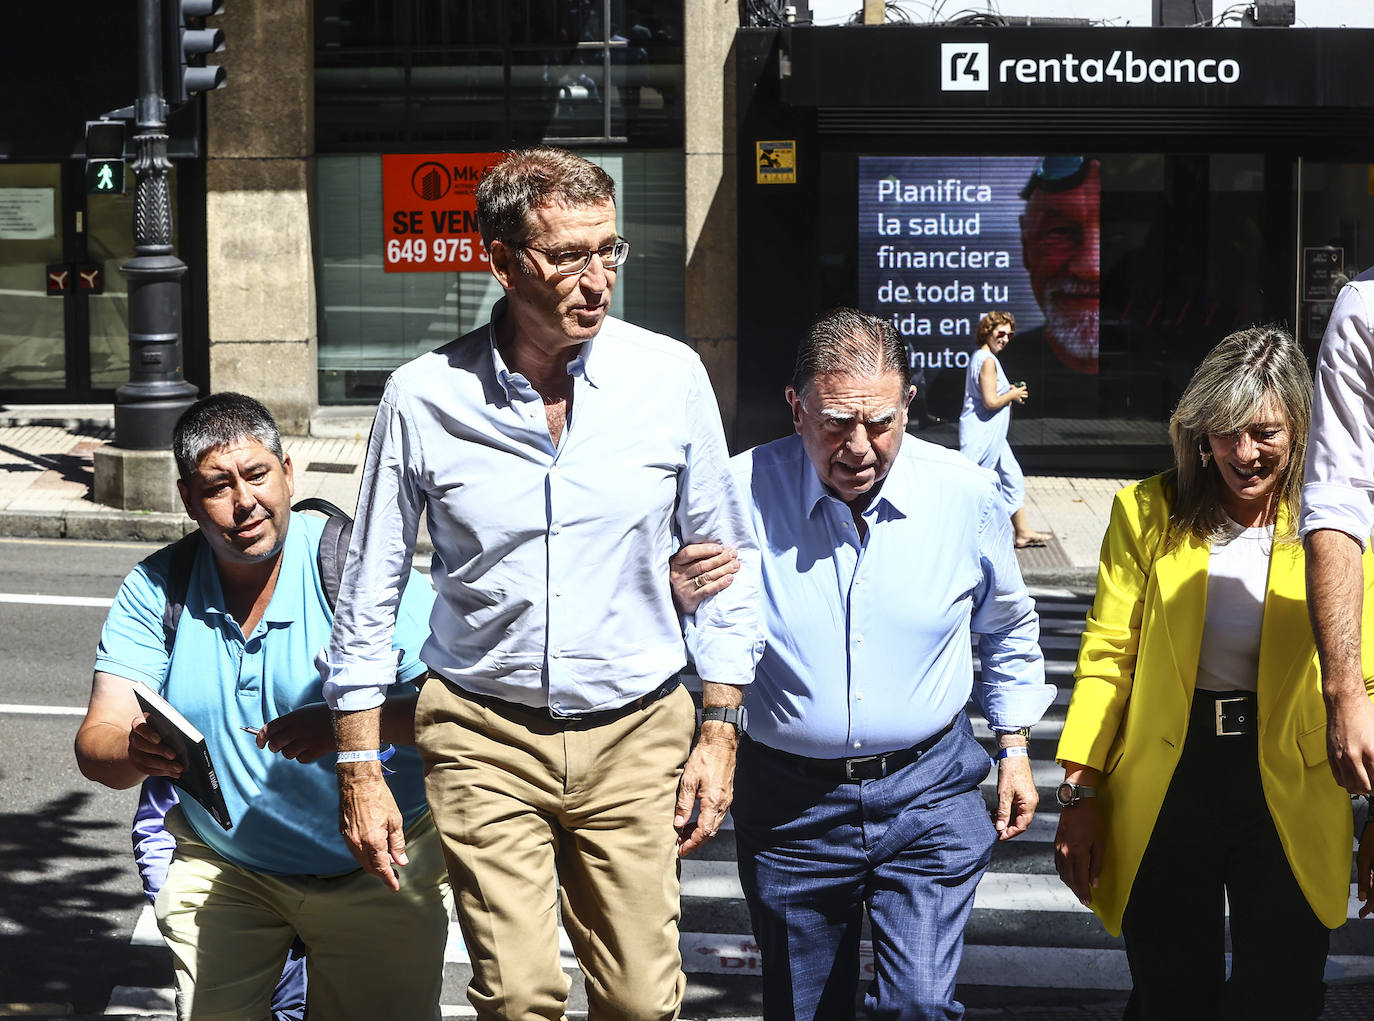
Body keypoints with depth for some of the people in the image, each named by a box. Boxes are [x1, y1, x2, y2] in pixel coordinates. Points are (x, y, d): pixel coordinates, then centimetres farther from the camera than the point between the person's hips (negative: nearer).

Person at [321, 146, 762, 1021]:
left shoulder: (671, 376, -3)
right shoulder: (423, 398, -5)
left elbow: (725, 561, 6)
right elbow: (370, 592, 3)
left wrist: (720, 732, 3)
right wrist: (360, 770, 2)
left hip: (636, 733, 1)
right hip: (485, 740, -1)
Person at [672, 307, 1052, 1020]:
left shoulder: (969, 497, -6)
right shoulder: (743, 492, -12)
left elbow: (1007, 632, 13)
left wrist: (1015, 749, 15)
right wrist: (678, 603, -22)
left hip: (927, 798, 0)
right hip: (789, 799, 1)